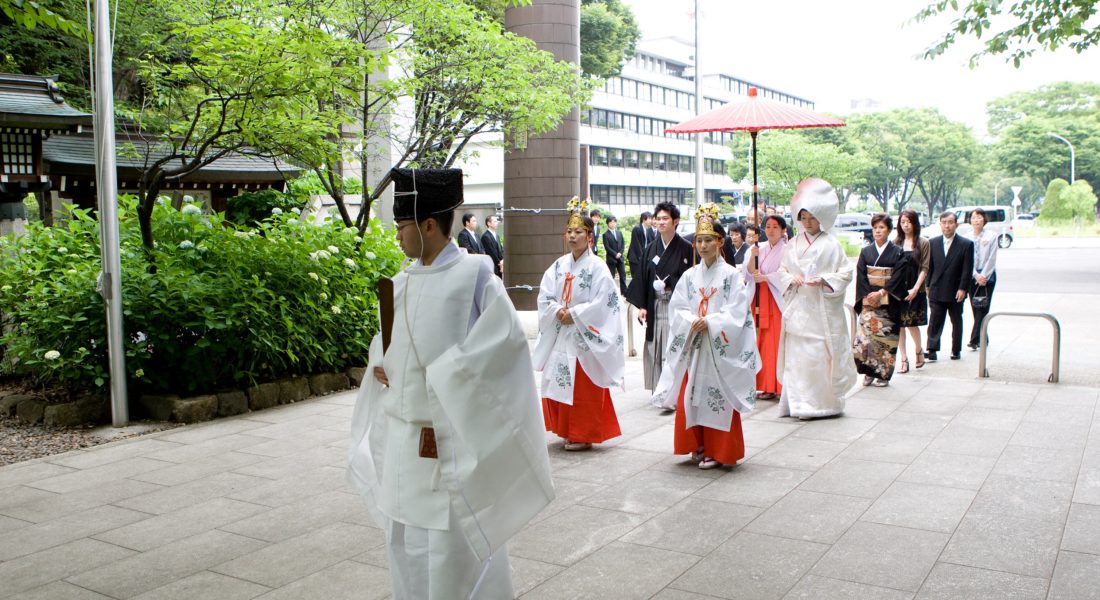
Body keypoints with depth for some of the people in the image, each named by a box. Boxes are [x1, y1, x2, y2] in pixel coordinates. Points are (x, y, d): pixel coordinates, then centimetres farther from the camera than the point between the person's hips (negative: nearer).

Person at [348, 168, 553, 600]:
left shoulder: (473, 275, -11)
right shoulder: (403, 281, 9)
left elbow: (507, 335, -16)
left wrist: (444, 374, -16)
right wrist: (379, 364, 1)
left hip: (451, 434, -7)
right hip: (402, 435, 7)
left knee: (454, 539, 1)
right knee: (405, 533, 16)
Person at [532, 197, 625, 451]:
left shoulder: (597, 267, -8)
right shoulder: (559, 265, 8)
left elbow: (601, 303, -15)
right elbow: (544, 296, 6)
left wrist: (573, 314, -16)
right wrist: (557, 311, -12)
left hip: (585, 337, -6)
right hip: (560, 335, 6)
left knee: (583, 389, -2)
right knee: (559, 384, 9)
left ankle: (584, 435, 10)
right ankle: (567, 430, 23)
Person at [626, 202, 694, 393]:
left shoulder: (686, 248, -4)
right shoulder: (651, 248, 9)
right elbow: (643, 277, 8)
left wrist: (667, 283, -13)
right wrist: (642, 305, 2)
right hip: (655, 307, 4)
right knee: (655, 350, 6)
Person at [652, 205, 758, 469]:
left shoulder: (732, 275, -4)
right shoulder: (690, 276, 8)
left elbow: (736, 312, -11)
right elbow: (676, 308, 2)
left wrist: (709, 322, -20)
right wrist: (692, 322, -16)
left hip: (721, 348, -4)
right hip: (693, 346, 4)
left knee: (718, 397, -1)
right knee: (690, 396, 6)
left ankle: (717, 450, 9)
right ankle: (698, 446, 20)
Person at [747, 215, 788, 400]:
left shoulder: (786, 250, -3)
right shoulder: (761, 250, 15)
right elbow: (751, 272, 7)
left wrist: (765, 277, -19)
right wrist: (753, 257, -9)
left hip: (778, 301, -6)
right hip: (761, 301, 6)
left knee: (776, 343, -7)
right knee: (762, 342, 4)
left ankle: (776, 386, -3)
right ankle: (767, 385, 8)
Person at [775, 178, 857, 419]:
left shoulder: (831, 244, 0)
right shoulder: (793, 244, 10)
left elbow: (845, 273, 0)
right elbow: (782, 270, 14)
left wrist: (823, 280, -14)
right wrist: (791, 278, -7)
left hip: (823, 308, -3)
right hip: (797, 307, 3)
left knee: (822, 355, -3)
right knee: (798, 355, 0)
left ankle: (825, 401, 8)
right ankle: (801, 403, 5)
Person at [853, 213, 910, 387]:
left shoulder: (897, 252, 1)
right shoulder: (865, 252, 9)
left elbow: (899, 277, -7)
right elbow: (861, 276, 4)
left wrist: (881, 293, -15)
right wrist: (869, 295, -9)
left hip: (888, 303, -2)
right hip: (868, 300, 2)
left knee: (885, 337, -2)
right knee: (865, 334, -8)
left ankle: (883, 374, 7)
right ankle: (868, 373, 2)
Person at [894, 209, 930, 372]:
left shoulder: (923, 243, 0)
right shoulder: (896, 243, 6)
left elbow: (925, 268, -3)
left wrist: (915, 288, -11)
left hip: (915, 290, -2)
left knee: (912, 323, 1)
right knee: (899, 324, 1)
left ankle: (918, 351, 27)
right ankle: (903, 358, 8)